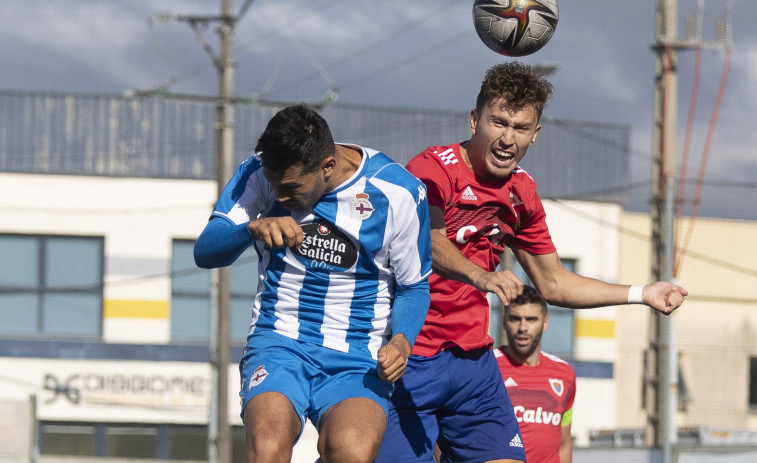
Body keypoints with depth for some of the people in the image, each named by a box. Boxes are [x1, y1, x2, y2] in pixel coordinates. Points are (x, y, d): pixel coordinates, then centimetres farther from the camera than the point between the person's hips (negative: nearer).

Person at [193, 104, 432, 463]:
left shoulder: (399, 194, -5)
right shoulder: (261, 173, 0)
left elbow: (414, 286, 7)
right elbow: (204, 252, -2)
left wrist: (401, 340, -13)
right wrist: (253, 228, -23)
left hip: (358, 360, -1)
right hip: (278, 343, 1)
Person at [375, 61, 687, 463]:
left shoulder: (521, 192, 10)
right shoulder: (433, 168, -13)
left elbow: (552, 283, 21)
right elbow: (426, 239, -34)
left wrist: (642, 294, 14)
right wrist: (480, 276, -52)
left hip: (473, 359, 6)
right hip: (411, 360, -6)